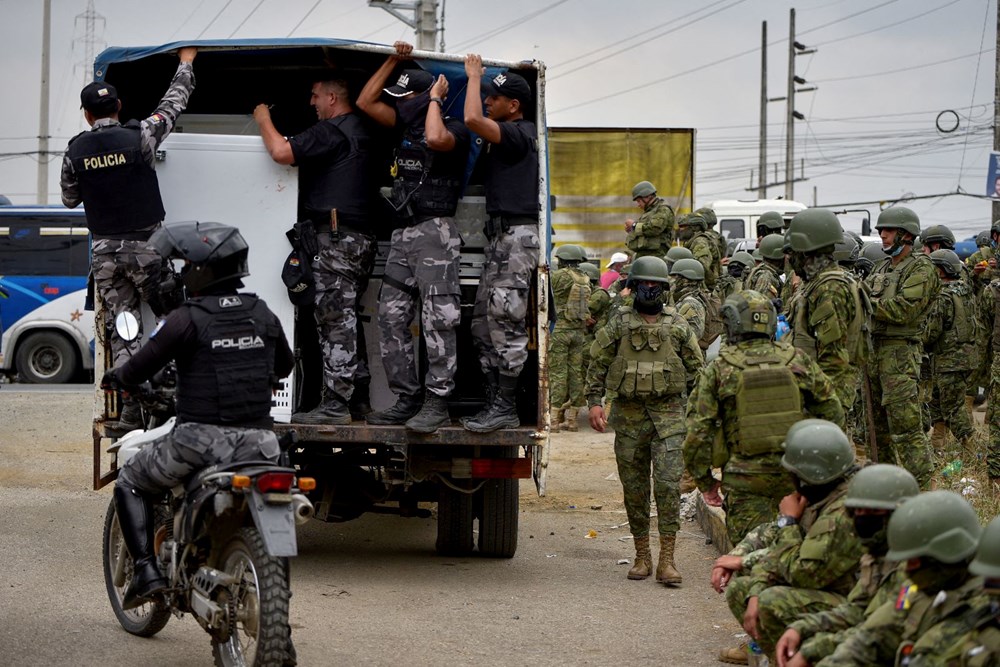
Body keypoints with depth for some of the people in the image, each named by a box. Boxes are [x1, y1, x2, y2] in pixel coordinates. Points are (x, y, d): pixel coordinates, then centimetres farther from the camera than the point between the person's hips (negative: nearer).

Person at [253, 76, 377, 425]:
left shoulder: (330, 132, -12)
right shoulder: (360, 131, 19)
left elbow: (282, 152, -19)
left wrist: (263, 119, -2)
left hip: (335, 237, -10)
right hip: (362, 238, 10)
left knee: (335, 322, -9)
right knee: (348, 321, 14)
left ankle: (335, 405, -11)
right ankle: (358, 398, 16)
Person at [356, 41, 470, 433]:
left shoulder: (453, 129, -4)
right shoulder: (407, 126, 18)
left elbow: (435, 138, -28)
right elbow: (365, 103, 20)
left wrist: (435, 99, -11)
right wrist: (393, 61, 14)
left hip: (435, 232, -9)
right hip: (403, 234, 9)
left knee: (437, 320, -10)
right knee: (391, 318, 5)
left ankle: (437, 405, -11)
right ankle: (407, 400, 9)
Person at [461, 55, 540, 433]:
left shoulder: (519, 133, -14)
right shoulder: (507, 137, 17)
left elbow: (473, 120, -25)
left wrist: (474, 76, -11)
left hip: (517, 235, -11)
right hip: (499, 235, 11)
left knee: (505, 323, -10)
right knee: (483, 324, 11)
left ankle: (505, 409, -8)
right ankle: (495, 402, 14)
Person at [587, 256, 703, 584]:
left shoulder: (678, 326, 8)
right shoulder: (619, 323, 7)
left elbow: (695, 368, 15)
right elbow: (597, 363, 9)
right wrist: (595, 402, -1)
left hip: (669, 413, -1)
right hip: (629, 414, 1)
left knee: (668, 483, -12)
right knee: (634, 487, 5)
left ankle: (667, 559, -11)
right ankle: (642, 555, 15)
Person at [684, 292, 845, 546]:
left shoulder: (718, 369, -4)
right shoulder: (797, 360, 3)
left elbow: (698, 432, -5)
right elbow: (832, 412, 9)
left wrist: (705, 481, 5)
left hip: (746, 476, -2)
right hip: (794, 473, 3)